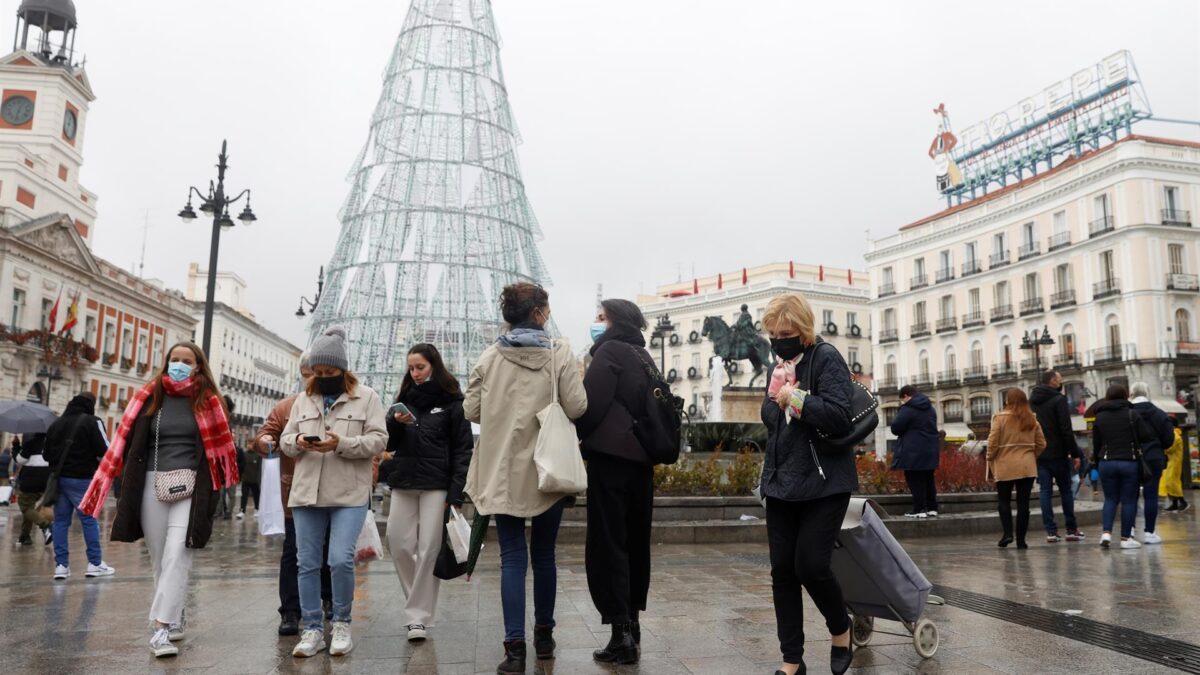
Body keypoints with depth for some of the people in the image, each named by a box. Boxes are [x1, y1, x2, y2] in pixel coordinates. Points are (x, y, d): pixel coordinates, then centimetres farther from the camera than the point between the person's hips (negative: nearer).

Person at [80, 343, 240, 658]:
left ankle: (163, 627, -12)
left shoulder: (207, 401, 2)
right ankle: (175, 618, 25)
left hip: (189, 487, -3)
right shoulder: (149, 397, 7)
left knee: (177, 554, -12)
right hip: (152, 484, 3)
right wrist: (127, 487, -1)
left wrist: (211, 489, -5)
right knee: (159, 557, 10)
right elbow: (128, 442, 6)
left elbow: (220, 445, 1)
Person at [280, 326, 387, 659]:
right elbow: (285, 440, 13)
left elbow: (378, 440, -7)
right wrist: (298, 441, -10)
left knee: (341, 560, -11)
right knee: (308, 564, 7)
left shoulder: (366, 397, 1)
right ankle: (312, 628, 19)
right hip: (306, 493, 4)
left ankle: (341, 623, 11)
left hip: (349, 495, -4)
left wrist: (342, 444, -21)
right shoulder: (303, 400, 13)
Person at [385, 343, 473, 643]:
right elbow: (389, 444, 14)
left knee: (429, 550, -4)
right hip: (404, 483, 5)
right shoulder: (404, 399, 15)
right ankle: (419, 603, 23)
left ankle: (418, 615, 5)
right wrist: (395, 423, -8)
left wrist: (456, 493, -12)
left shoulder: (452, 402, 0)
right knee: (399, 545, 4)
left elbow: (463, 448, -4)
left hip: (437, 485, -5)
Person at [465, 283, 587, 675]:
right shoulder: (560, 354, -7)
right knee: (544, 555, 15)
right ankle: (544, 636, 28)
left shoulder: (490, 357, -2)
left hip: (504, 473, 0)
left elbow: (471, 410, 0)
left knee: (513, 558, 2)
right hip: (548, 470, 0)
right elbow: (577, 407, -12)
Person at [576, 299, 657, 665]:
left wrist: (574, 437, -1)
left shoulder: (611, 350, -6)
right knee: (634, 541, 14)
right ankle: (632, 623, 23)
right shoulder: (644, 357, 19)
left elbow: (591, 403, -15)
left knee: (607, 544, -4)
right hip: (641, 459, 8)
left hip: (611, 456, -8)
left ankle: (621, 634, -5)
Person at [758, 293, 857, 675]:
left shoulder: (827, 359, -9)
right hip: (781, 485, 7)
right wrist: (774, 470, 14)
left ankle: (841, 630, 22)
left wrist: (796, 397, -20)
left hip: (823, 485, -6)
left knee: (811, 566, -9)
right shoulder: (778, 367, 12)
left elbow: (839, 416, -22)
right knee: (782, 572, 6)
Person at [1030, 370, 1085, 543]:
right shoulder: (1058, 400, -10)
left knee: (1045, 491, 3)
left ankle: (1051, 531, 1)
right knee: (1066, 490, 8)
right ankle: (1072, 529, 12)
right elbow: (1066, 430, -15)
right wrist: (1075, 454, -10)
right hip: (1057, 454, -4)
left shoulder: (1032, 401, 10)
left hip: (1038, 454, 5)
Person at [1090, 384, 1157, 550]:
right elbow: (1147, 435, -7)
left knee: (1110, 499, 11)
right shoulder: (1132, 414, -4)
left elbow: (1096, 443, 6)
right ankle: (1126, 537, 6)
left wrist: (1097, 461, 15)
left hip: (1106, 463, 2)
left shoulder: (1099, 417, 4)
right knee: (1129, 500, 5)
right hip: (1129, 462, -2)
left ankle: (1106, 532, -5)